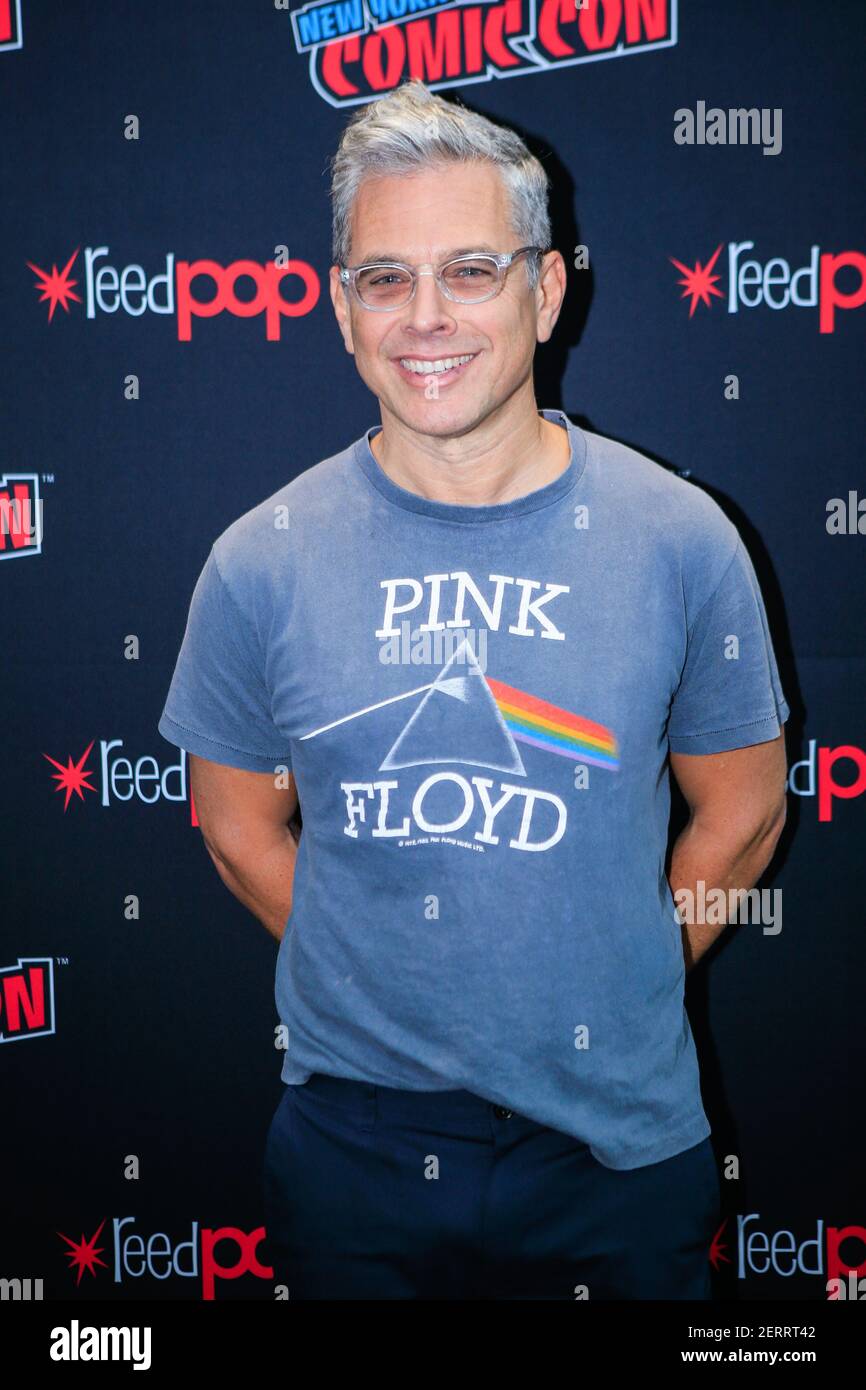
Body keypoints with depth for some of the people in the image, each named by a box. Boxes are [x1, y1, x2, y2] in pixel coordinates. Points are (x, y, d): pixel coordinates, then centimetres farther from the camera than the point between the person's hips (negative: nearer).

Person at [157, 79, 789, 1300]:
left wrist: (605, 995, 2)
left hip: (622, 1140, 0)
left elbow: (742, 814, 2)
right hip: (352, 1143, 1)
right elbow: (240, 826, 4)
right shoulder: (261, 564, -7)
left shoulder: (681, 541, -8)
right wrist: (380, 991, 3)